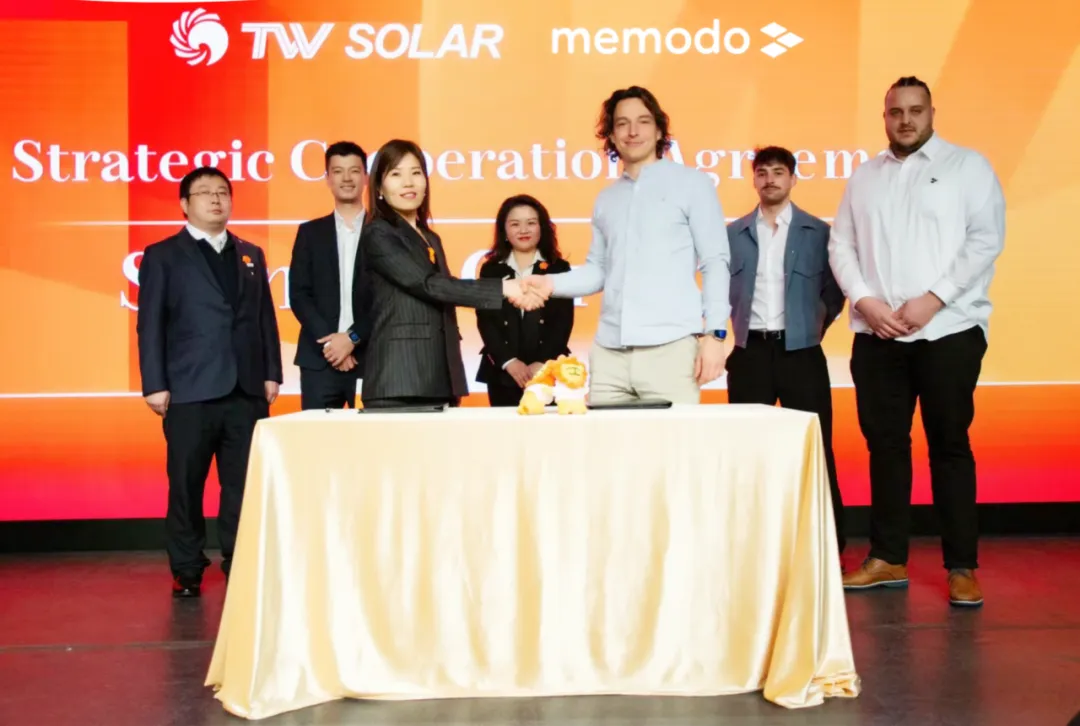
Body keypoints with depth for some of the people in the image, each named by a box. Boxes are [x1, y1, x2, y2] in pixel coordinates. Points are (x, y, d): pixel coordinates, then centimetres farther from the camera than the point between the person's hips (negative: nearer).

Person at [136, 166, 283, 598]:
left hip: (247, 390, 3)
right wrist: (154, 385, -7)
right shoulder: (162, 256, 5)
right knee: (186, 485, 3)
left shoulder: (251, 255, 17)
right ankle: (186, 572, 13)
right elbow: (150, 325, 0)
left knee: (243, 485, 3)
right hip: (190, 391, -3)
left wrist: (272, 373, 6)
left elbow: (265, 318, 14)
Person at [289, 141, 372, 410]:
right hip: (319, 359, 1)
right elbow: (299, 295, 5)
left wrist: (352, 338, -12)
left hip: (370, 356, -1)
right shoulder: (310, 233, 12)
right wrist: (328, 341, -8)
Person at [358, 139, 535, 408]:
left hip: (439, 379, 7)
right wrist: (502, 288, -20)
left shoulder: (431, 240, 21)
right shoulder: (378, 235, -4)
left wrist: (454, 384, 16)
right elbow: (427, 285, -16)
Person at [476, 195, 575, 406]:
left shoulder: (559, 268, 8)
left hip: (549, 371, -1)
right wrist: (508, 361, -11)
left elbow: (564, 321, 1)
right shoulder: (491, 270, 10)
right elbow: (485, 320, 2)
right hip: (502, 373, 1)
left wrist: (543, 363, -11)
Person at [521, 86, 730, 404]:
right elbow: (597, 270, 18)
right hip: (610, 352, 4)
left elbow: (714, 262, 0)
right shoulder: (606, 200, 19)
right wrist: (552, 283, -1)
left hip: (670, 347, -4)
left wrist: (714, 334, -9)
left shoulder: (692, 184, 5)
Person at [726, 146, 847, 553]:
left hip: (800, 352, -2)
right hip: (750, 353, 2)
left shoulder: (818, 232, 3)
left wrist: (818, 326, 4)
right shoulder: (733, 233, 7)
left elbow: (834, 290, 9)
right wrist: (732, 327, 6)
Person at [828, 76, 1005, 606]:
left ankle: (962, 567, 5)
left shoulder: (968, 166, 4)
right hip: (876, 333, 4)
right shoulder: (864, 176, 16)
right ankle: (887, 559, 15)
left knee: (949, 445, -1)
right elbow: (841, 246, 10)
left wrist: (932, 300, -14)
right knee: (884, 444, 7)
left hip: (949, 330, -4)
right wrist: (865, 300, -7)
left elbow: (986, 240, -5)